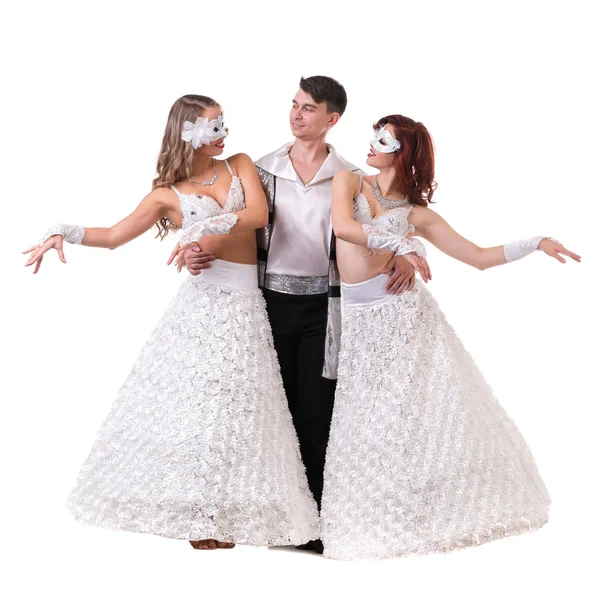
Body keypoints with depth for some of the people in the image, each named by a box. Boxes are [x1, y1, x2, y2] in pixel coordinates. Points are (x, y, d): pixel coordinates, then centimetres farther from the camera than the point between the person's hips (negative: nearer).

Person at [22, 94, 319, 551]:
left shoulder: (240, 166, 12)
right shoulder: (168, 194, 7)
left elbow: (259, 214, -5)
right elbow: (114, 236, 7)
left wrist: (208, 228, -18)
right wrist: (64, 232, -8)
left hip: (243, 307, 2)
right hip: (202, 300, -1)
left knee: (233, 407, 1)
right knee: (189, 401, -4)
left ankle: (223, 515, 9)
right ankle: (193, 510, 8)